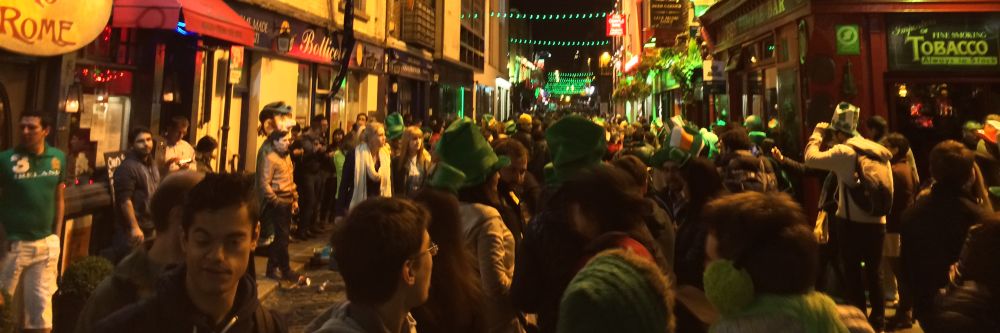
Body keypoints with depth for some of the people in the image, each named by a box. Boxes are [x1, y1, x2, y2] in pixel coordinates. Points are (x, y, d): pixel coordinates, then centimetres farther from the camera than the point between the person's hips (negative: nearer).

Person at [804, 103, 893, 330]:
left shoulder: (843, 152, -12)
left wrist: (817, 133, 2)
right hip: (877, 222, 6)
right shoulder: (879, 150, 8)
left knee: (852, 272, 6)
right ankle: (878, 320, 24)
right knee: (874, 272, 15)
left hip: (852, 221, -6)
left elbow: (811, 158, -12)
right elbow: (889, 188, 12)